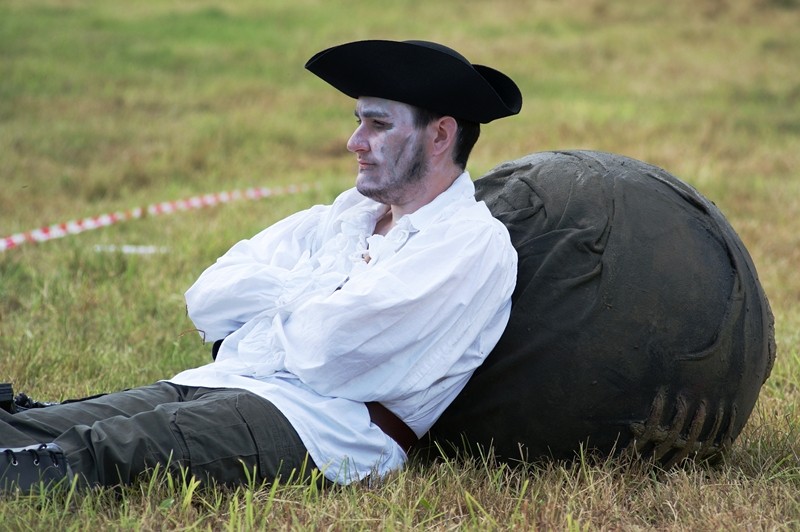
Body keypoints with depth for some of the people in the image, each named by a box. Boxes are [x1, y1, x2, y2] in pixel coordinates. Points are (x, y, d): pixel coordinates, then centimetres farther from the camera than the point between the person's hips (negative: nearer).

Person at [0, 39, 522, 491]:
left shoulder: (473, 243, -2)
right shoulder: (346, 215, 24)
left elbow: (324, 345, -15)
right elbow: (207, 300, 15)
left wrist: (275, 297, 7)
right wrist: (309, 288, 1)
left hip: (317, 424, -8)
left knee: (91, 454, -33)